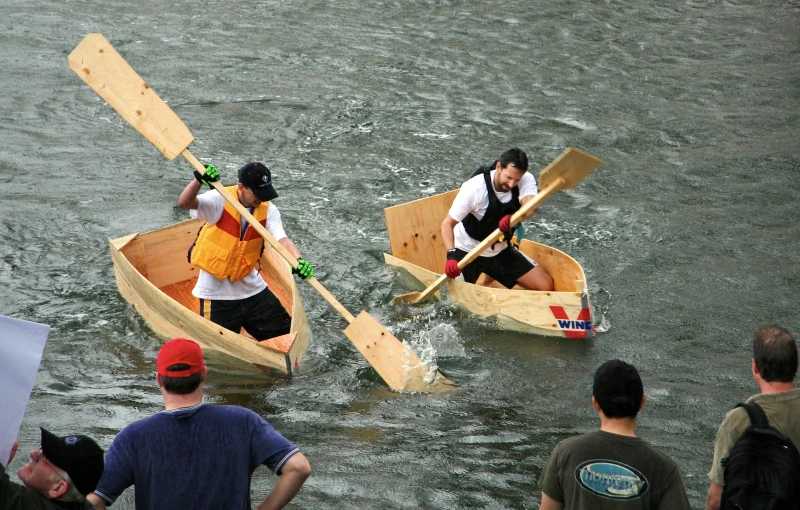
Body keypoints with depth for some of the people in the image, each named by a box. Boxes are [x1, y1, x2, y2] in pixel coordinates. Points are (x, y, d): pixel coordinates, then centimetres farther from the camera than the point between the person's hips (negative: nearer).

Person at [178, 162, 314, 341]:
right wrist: (198, 180, -52)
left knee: (286, 332, 10)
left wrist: (299, 261, -40)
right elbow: (185, 203, -32)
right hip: (217, 291, -4)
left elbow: (282, 239, -19)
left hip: (252, 287, 4)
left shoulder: (267, 209, -6)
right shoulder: (220, 200, -17)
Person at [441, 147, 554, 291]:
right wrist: (451, 255, -36)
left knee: (546, 286, -3)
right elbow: (448, 223, -21)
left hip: (501, 251, 4)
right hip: (468, 252, -4)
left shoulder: (526, 180, -17)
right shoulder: (474, 188, -26)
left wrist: (513, 218, -59)